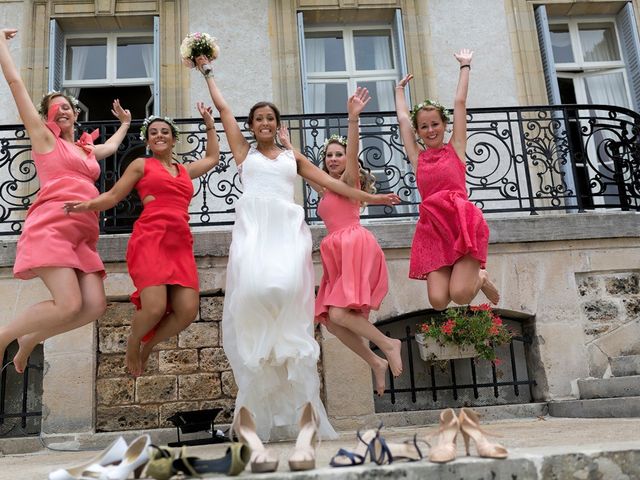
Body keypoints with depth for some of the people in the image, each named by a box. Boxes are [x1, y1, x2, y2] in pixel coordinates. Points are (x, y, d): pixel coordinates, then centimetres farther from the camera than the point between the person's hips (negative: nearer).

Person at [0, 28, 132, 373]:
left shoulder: (88, 150, 27)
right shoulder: (44, 137, 11)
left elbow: (112, 146, 51)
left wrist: (125, 122, 60)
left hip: (82, 236, 7)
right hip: (51, 227, -6)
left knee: (95, 306, -11)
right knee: (69, 306, -23)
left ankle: (29, 340, 12)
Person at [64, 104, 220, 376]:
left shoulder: (185, 170, 26)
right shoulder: (141, 165, 16)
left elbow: (212, 158, 43)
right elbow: (113, 196, 10)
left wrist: (209, 125, 44)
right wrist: (87, 205, -8)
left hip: (181, 244, 4)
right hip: (150, 238, -4)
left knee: (187, 311, -14)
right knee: (155, 308, -23)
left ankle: (148, 345, 15)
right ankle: (133, 343, 11)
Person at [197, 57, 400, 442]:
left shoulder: (293, 157, 25)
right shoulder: (244, 150, 22)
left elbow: (330, 181, 25)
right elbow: (223, 108, 26)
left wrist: (369, 197, 24)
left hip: (287, 228, 1)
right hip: (254, 226, 0)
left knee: (285, 288, -22)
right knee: (254, 288, -21)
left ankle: (293, 407, -17)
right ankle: (259, 410, -16)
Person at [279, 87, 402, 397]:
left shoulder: (349, 180, 3)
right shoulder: (325, 189, 23)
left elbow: (352, 152, -16)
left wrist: (353, 118, -29)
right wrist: (287, 146, 47)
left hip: (355, 247, -8)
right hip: (338, 254, 8)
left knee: (339, 314, -20)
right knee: (330, 320, -1)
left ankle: (389, 345, -2)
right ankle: (376, 363, 8)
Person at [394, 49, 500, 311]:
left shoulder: (455, 148, 11)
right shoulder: (417, 157, 16)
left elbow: (460, 102, 13)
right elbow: (402, 118, 23)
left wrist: (465, 66, 22)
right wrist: (400, 89, 38)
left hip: (463, 221, -2)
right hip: (433, 228, 3)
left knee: (459, 295, -18)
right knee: (438, 301, -12)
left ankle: (481, 278, 18)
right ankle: (471, 275, 20)